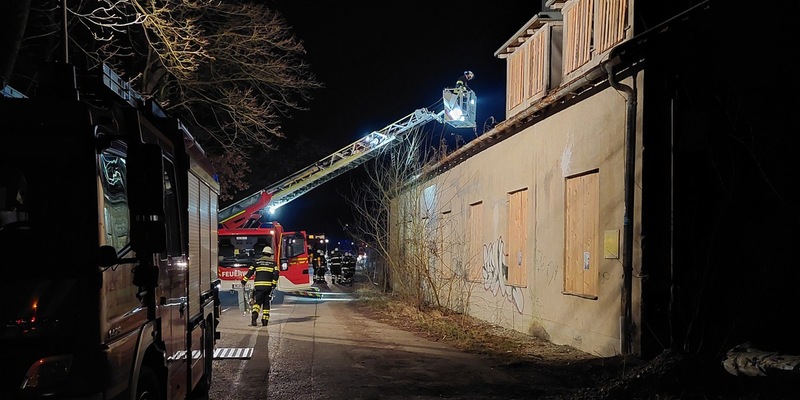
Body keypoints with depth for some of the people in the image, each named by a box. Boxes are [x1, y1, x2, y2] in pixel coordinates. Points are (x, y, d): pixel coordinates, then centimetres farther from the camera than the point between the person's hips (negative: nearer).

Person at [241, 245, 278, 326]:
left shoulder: (257, 261, 11)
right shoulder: (273, 263, 9)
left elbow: (250, 272, 5)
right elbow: (276, 273, -4)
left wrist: (244, 281, 9)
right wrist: (274, 284, -2)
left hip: (258, 285, 0)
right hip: (268, 285, 0)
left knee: (257, 301, 1)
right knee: (266, 303, 10)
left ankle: (254, 315, -26)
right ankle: (265, 320, 7)